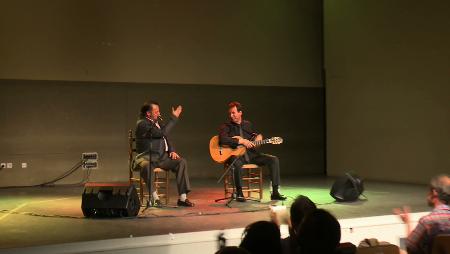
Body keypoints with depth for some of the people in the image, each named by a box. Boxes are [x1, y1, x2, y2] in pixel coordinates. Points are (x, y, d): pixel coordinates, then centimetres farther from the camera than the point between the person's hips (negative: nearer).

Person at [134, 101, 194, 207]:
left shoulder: (158, 121, 15)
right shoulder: (142, 124, -11)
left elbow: (166, 138, 24)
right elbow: (162, 133, -23)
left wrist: (172, 150, 5)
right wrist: (174, 118, -17)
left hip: (162, 156, 7)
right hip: (147, 158, -7)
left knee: (182, 162, -13)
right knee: (146, 166, -40)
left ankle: (182, 198, -16)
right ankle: (154, 197, -26)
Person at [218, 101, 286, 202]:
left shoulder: (248, 124, 14)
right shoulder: (226, 127, -2)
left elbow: (256, 134, 30)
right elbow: (223, 140, -22)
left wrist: (258, 136, 4)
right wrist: (241, 141, -22)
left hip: (251, 154, 5)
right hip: (235, 155, -5)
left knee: (274, 159, -13)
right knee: (237, 164, -42)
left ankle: (275, 192, -12)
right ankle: (239, 193, -21)